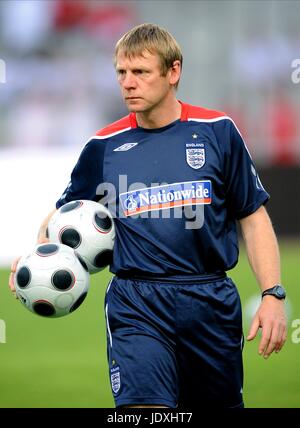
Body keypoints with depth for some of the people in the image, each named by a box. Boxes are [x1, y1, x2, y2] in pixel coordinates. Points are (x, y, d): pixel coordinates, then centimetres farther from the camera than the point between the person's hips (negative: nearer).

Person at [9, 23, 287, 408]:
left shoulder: (217, 131, 2)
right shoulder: (104, 145, 5)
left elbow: (252, 218, 7)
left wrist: (273, 295, -2)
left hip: (212, 302, 1)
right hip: (136, 307, -1)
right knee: (143, 406, -21)